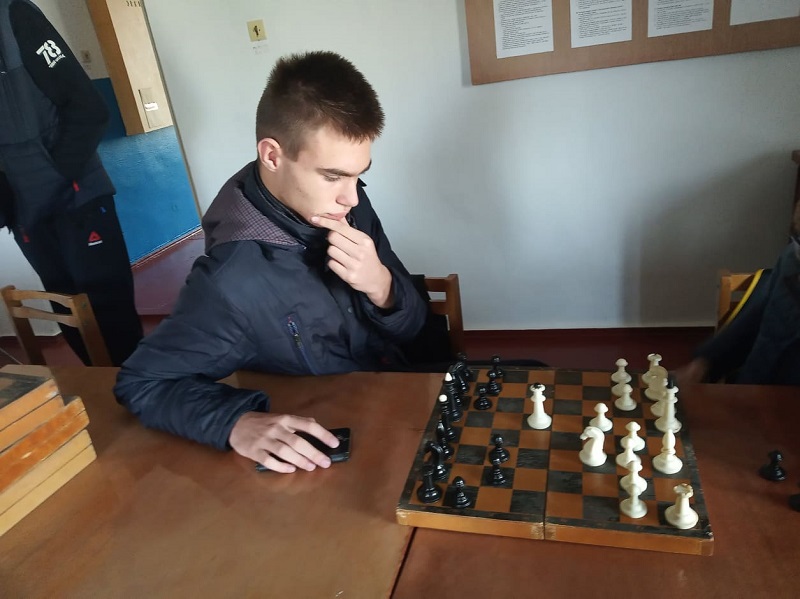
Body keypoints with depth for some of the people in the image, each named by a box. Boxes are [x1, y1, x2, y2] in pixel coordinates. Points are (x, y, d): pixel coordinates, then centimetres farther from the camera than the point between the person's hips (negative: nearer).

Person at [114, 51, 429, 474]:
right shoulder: (232, 283, -26)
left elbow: (410, 326, -2)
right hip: (330, 454, -4)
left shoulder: (347, 206, -12)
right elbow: (140, 383, -12)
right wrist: (237, 423, -29)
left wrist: (381, 286, -24)